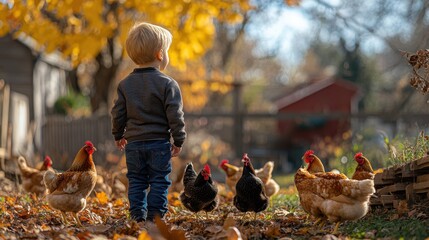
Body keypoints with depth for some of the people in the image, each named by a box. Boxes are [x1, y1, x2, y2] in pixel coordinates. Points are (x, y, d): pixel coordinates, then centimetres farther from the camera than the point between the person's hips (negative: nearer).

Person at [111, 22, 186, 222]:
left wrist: (118, 135, 21)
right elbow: (174, 115, -10)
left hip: (133, 143, 4)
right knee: (159, 181, 3)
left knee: (136, 181, 11)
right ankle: (155, 214, 1)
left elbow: (118, 113, 6)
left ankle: (138, 214, 8)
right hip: (159, 142, -3)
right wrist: (178, 140, -1)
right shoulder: (167, 84, -9)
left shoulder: (125, 84, 4)